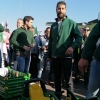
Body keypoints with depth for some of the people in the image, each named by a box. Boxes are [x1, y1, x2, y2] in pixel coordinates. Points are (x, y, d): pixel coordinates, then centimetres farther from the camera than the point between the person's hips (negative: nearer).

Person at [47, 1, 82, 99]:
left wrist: (72, 47, -23)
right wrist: (49, 55, 14)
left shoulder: (71, 23, -1)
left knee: (68, 78, 3)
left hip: (66, 57, -4)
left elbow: (79, 37, -5)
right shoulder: (53, 25, 13)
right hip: (55, 57, 5)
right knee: (57, 78, 14)